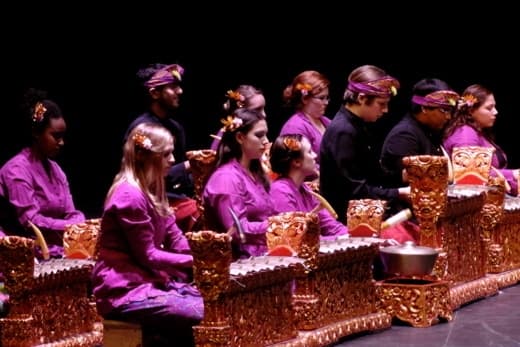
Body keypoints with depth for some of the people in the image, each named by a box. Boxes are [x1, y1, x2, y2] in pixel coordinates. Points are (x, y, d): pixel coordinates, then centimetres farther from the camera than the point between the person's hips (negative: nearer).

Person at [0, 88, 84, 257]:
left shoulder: (55, 169, 18)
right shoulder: (17, 169, -8)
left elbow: (70, 213, 13)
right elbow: (30, 222, -16)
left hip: (57, 253, 8)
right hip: (31, 256, -8)